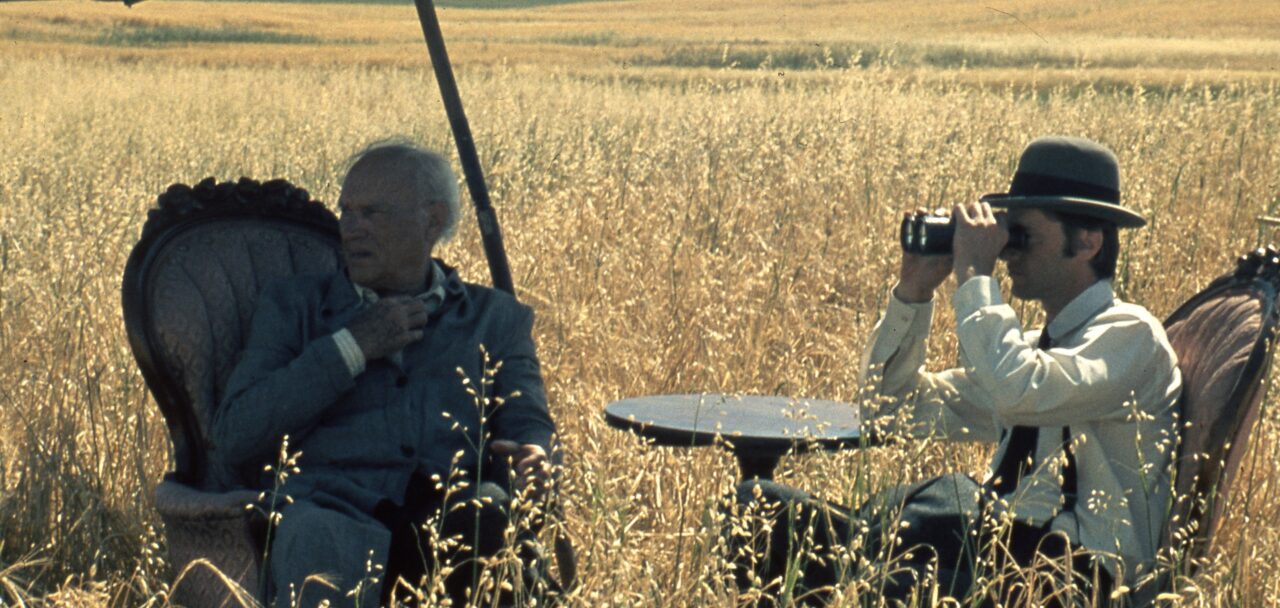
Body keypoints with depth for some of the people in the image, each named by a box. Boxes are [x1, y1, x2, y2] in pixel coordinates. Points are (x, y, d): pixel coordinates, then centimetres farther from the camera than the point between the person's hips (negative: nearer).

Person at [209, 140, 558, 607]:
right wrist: (351, 347, 3)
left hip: (451, 519, 1)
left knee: (491, 509, -38)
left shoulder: (496, 318, 26)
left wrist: (534, 459, -12)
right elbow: (233, 438, 10)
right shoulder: (293, 306, 23)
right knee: (317, 538, -40)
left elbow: (529, 424, 14)